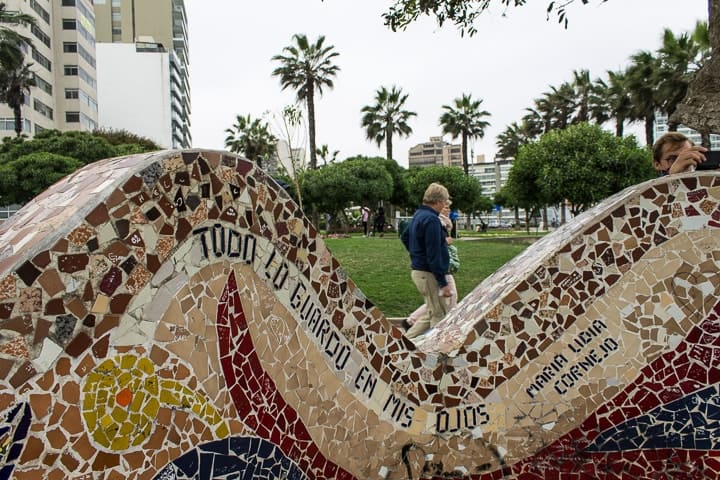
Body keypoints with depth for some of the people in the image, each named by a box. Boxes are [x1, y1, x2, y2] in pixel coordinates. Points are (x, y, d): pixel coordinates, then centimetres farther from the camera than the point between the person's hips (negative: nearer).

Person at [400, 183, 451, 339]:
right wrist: (443, 283, -19)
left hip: (418, 271, 10)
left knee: (431, 314, 17)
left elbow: (404, 237, 27)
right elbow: (434, 256, -22)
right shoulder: (431, 220, -19)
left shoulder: (418, 215, 12)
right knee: (439, 316, -1)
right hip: (428, 274, -10)